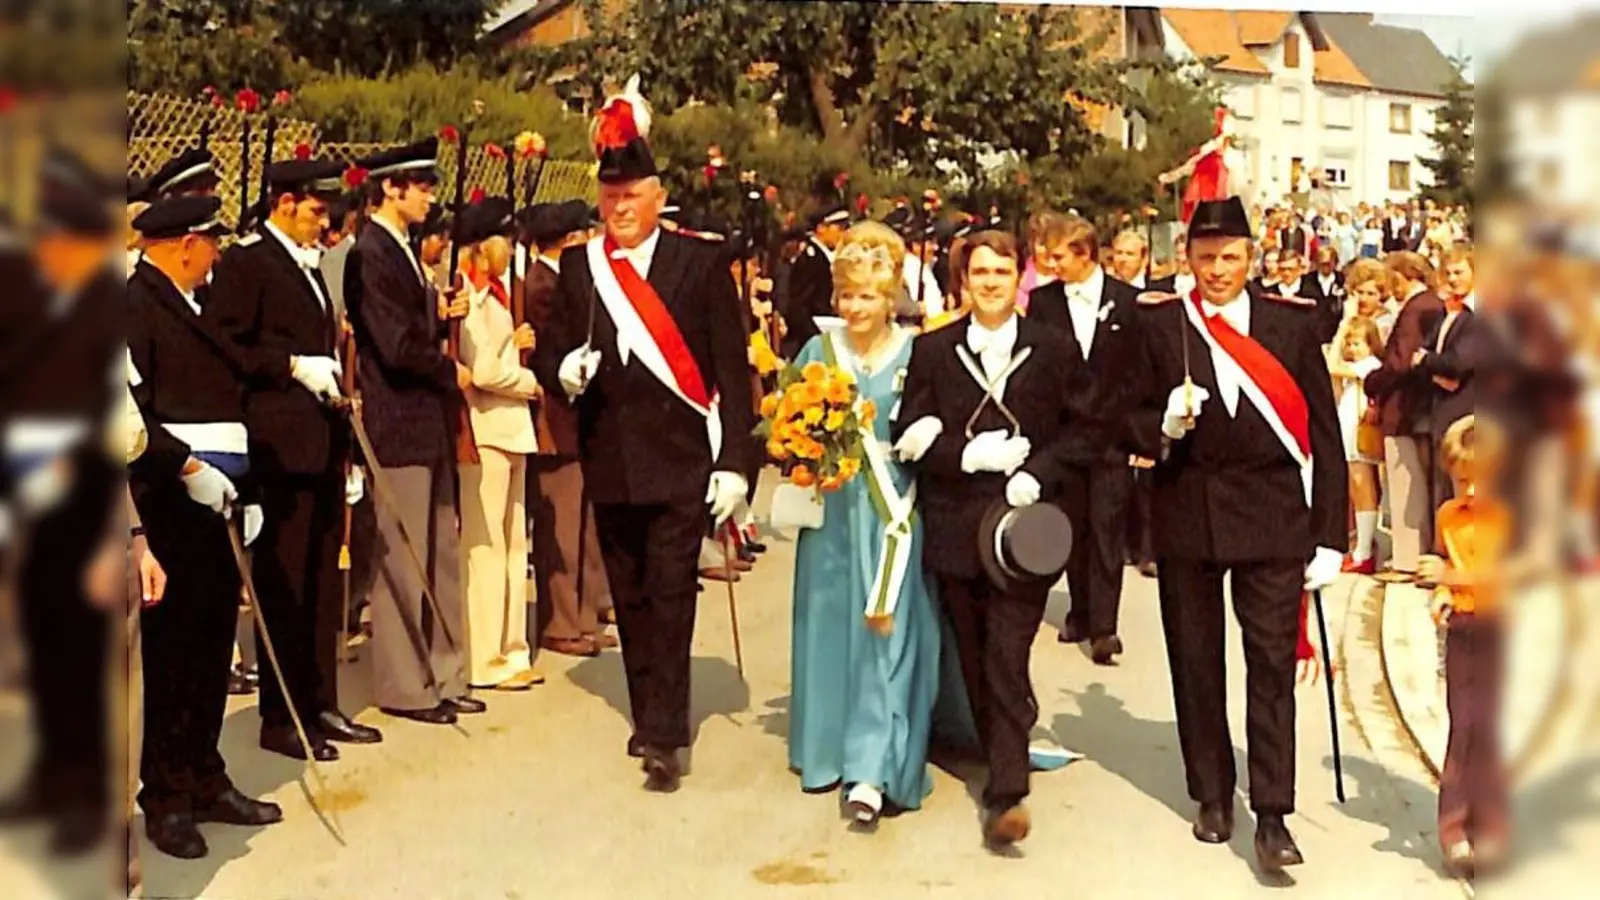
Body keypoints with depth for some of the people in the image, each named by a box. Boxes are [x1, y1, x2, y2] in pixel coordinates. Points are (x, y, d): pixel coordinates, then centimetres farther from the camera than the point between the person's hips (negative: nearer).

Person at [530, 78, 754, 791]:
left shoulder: (702, 263, -3)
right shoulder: (577, 267, 7)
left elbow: (732, 367, -4)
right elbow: (549, 351, 9)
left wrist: (734, 460, -9)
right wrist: (564, 371, -15)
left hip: (681, 462, -4)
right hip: (610, 461, 4)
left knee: (670, 598, -5)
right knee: (629, 598, 14)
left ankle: (664, 738, 1)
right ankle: (649, 714, 28)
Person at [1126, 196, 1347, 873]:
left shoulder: (1292, 322, 1)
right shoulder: (1157, 324, 0)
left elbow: (1323, 434, 1)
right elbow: (1134, 418, 3)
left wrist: (1329, 536, -1)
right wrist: (1163, 426, -21)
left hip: (1272, 515, -1)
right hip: (1187, 515, 1)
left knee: (1272, 665, -2)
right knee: (1195, 663, 11)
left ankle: (1271, 815, 6)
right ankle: (1212, 795, 27)